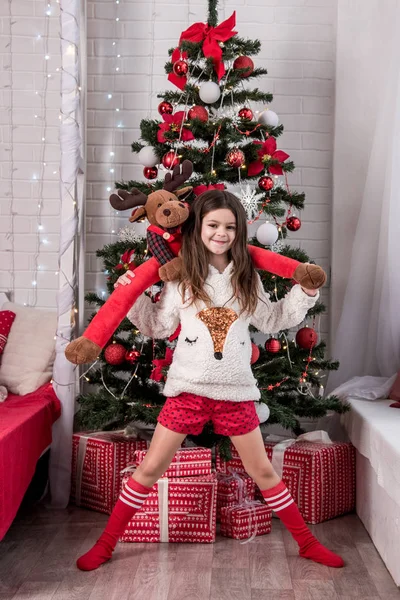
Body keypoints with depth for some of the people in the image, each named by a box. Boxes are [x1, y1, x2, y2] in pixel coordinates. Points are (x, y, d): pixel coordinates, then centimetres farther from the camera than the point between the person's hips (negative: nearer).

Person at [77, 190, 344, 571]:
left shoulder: (247, 278, 3)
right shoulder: (181, 277, -3)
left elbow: (271, 320, 15)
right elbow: (159, 327, 4)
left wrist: (304, 293, 6)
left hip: (236, 390, 2)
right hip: (187, 388, -1)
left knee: (263, 471, 13)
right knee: (149, 470, 5)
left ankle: (307, 543, 30)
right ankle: (105, 544, 21)